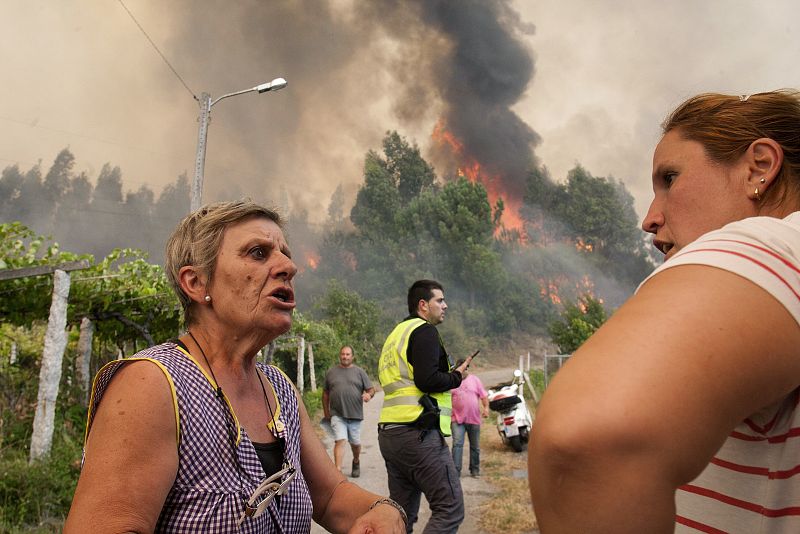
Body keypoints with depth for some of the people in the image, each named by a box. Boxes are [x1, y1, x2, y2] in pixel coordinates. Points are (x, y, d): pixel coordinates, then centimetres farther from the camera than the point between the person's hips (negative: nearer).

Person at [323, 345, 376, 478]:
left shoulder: (359, 372, 6)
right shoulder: (331, 372, 8)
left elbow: (371, 389, 4)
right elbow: (325, 393, 14)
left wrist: (369, 394, -19)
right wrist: (326, 412, 11)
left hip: (355, 414, 1)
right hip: (337, 415, -1)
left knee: (355, 442, 12)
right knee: (340, 440, -14)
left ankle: (356, 462, 39)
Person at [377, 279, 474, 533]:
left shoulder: (396, 334, 23)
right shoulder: (424, 331, -6)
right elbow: (427, 380, -18)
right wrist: (456, 376, -1)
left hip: (389, 434, 10)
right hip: (418, 433, -10)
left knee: (402, 512, 14)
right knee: (450, 508, -6)